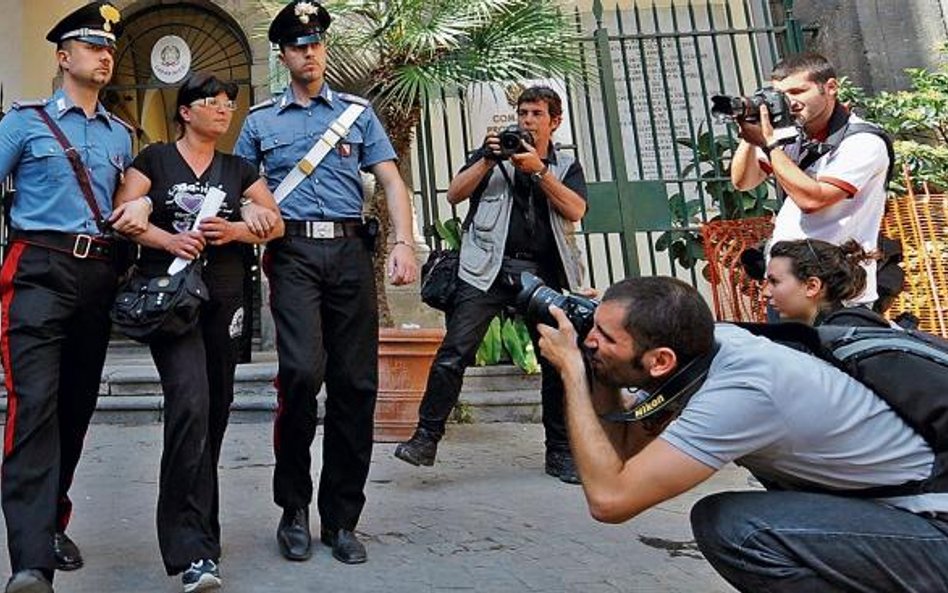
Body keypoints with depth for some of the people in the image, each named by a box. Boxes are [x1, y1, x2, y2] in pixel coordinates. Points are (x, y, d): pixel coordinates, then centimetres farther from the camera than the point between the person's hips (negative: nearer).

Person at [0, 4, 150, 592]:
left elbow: (141, 193, 26)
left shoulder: (120, 133, 18)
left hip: (99, 274, 5)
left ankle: (52, 523, 25)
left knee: (78, 404, 9)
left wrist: (142, 204, 4)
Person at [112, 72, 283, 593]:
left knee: (214, 412, 7)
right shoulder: (154, 160, 8)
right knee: (190, 403, -20)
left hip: (224, 297, 4)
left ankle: (195, 527, 25)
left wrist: (237, 230, -6)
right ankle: (192, 549, -18)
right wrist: (167, 239, -15)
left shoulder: (239, 169, 17)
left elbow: (276, 223, 12)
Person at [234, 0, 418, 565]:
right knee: (303, 370, -19)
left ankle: (341, 519, 12)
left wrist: (405, 243, -7)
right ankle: (294, 508, 3)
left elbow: (391, 180, 8)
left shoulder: (358, 111, 16)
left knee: (356, 383, -1)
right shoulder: (261, 120, 16)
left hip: (350, 249, 2)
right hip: (293, 251, -1)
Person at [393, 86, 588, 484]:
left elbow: (575, 210, 0)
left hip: (544, 272, 2)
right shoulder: (494, 153, 19)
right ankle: (426, 437, -5)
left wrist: (538, 170, -7)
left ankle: (560, 451, 14)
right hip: (489, 268, -1)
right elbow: (455, 194, 6)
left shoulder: (567, 166, 20)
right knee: (454, 353, -12)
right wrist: (487, 160, -6)